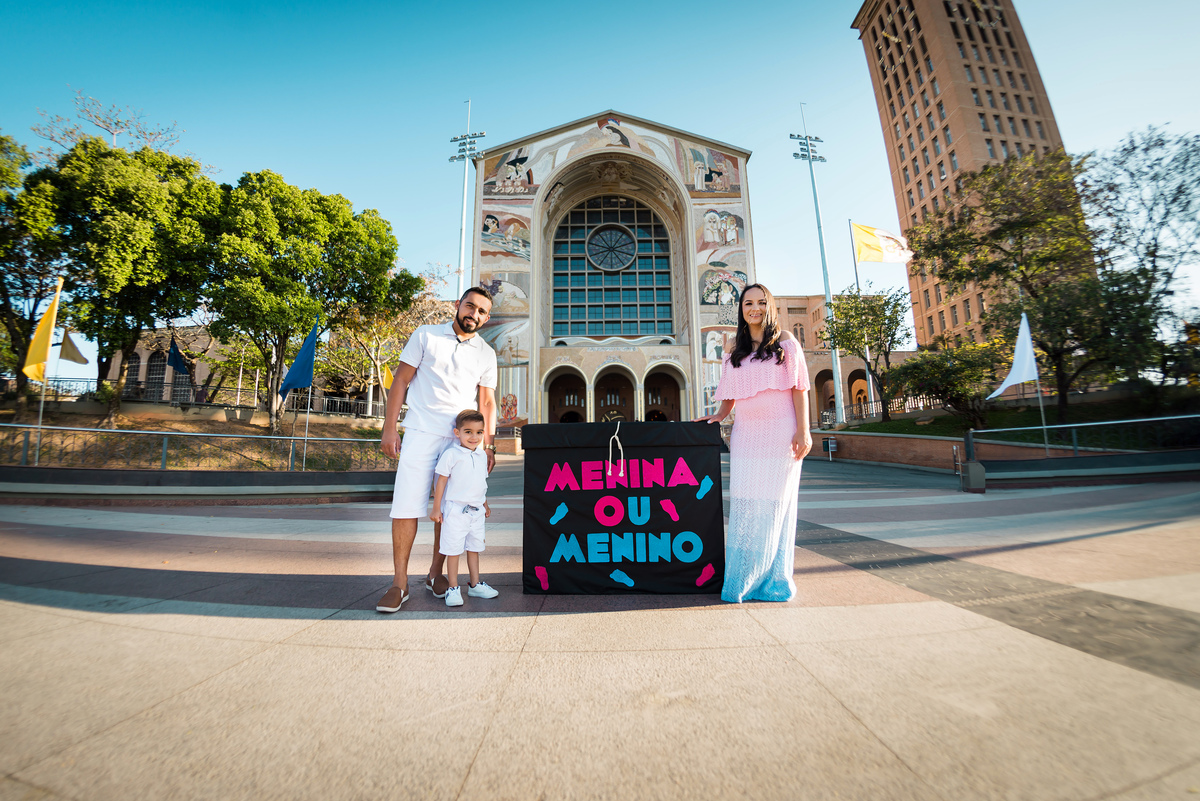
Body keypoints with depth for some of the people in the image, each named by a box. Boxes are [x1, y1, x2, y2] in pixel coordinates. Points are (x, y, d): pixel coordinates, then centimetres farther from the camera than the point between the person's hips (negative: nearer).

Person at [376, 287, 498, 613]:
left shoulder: (486, 354, 11)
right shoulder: (425, 335, 6)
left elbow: (487, 402, 11)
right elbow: (401, 381, 5)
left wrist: (488, 445, 3)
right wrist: (389, 429, -2)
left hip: (461, 440, 2)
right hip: (420, 434, -1)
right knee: (406, 506, -3)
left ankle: (435, 573, 25)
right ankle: (400, 583, 11)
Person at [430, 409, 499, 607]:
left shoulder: (482, 455, 9)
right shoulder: (451, 454, -10)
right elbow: (441, 481, -7)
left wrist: (485, 504, 24)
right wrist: (436, 508, -7)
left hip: (476, 511, 6)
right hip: (456, 510, -6)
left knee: (474, 548, 15)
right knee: (453, 550, 2)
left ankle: (475, 585, 27)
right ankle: (453, 589, 16)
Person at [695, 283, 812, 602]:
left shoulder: (786, 343, 7)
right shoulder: (735, 353, 16)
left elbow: (799, 389, 0)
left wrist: (803, 430, -8)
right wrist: (718, 416, 0)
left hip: (780, 433, -3)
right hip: (746, 433, 3)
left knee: (774, 503, 0)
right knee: (745, 503, 1)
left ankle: (773, 578, 14)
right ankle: (742, 579, 11)